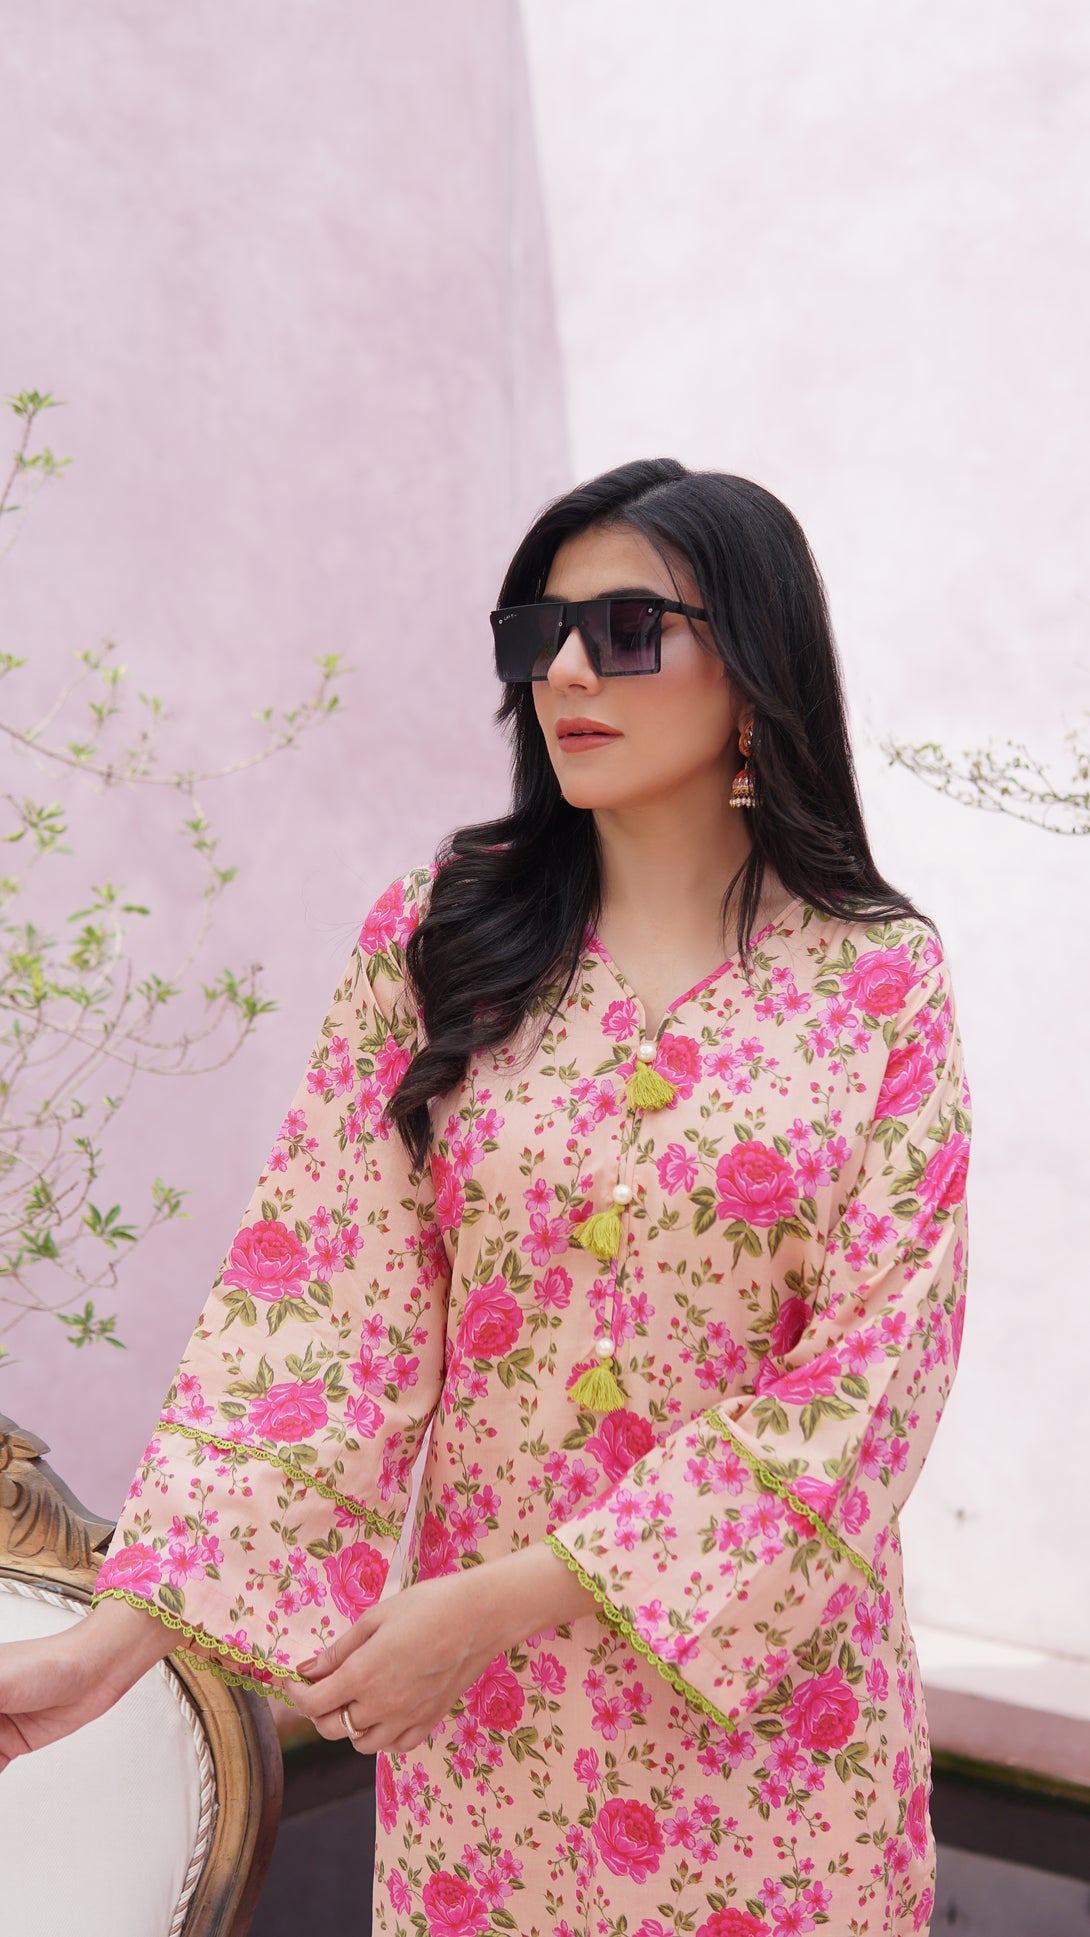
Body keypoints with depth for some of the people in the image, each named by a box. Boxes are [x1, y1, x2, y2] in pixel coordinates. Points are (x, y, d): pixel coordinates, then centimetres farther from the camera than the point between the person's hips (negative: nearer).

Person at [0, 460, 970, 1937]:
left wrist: (512, 1596, -19)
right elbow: (316, 1293, -8)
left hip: (766, 1663, -1)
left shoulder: (881, 979, -8)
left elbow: (879, 1357, -13)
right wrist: (126, 1627, -18)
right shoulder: (436, 939, -3)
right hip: (479, 1703, 1)